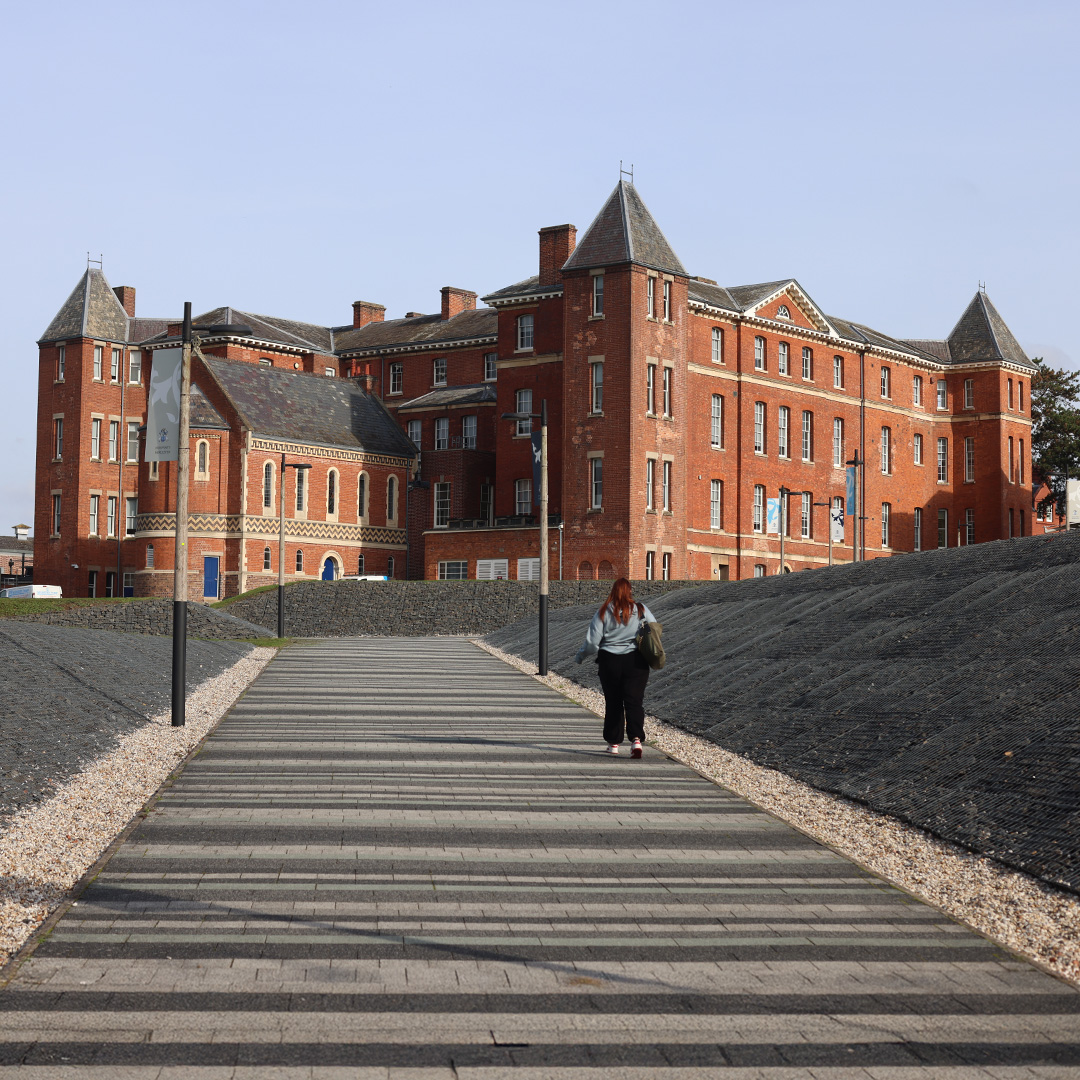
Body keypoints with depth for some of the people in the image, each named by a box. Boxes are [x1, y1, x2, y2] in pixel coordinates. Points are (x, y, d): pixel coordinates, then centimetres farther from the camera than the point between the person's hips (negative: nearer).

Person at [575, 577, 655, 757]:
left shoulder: (604, 612, -2)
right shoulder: (641, 610, 1)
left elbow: (592, 641, -3)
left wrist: (581, 655, 14)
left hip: (610, 661, 0)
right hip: (636, 661, 0)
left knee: (613, 702, 12)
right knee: (634, 701, -3)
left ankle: (613, 743, 18)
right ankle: (636, 739, -22)